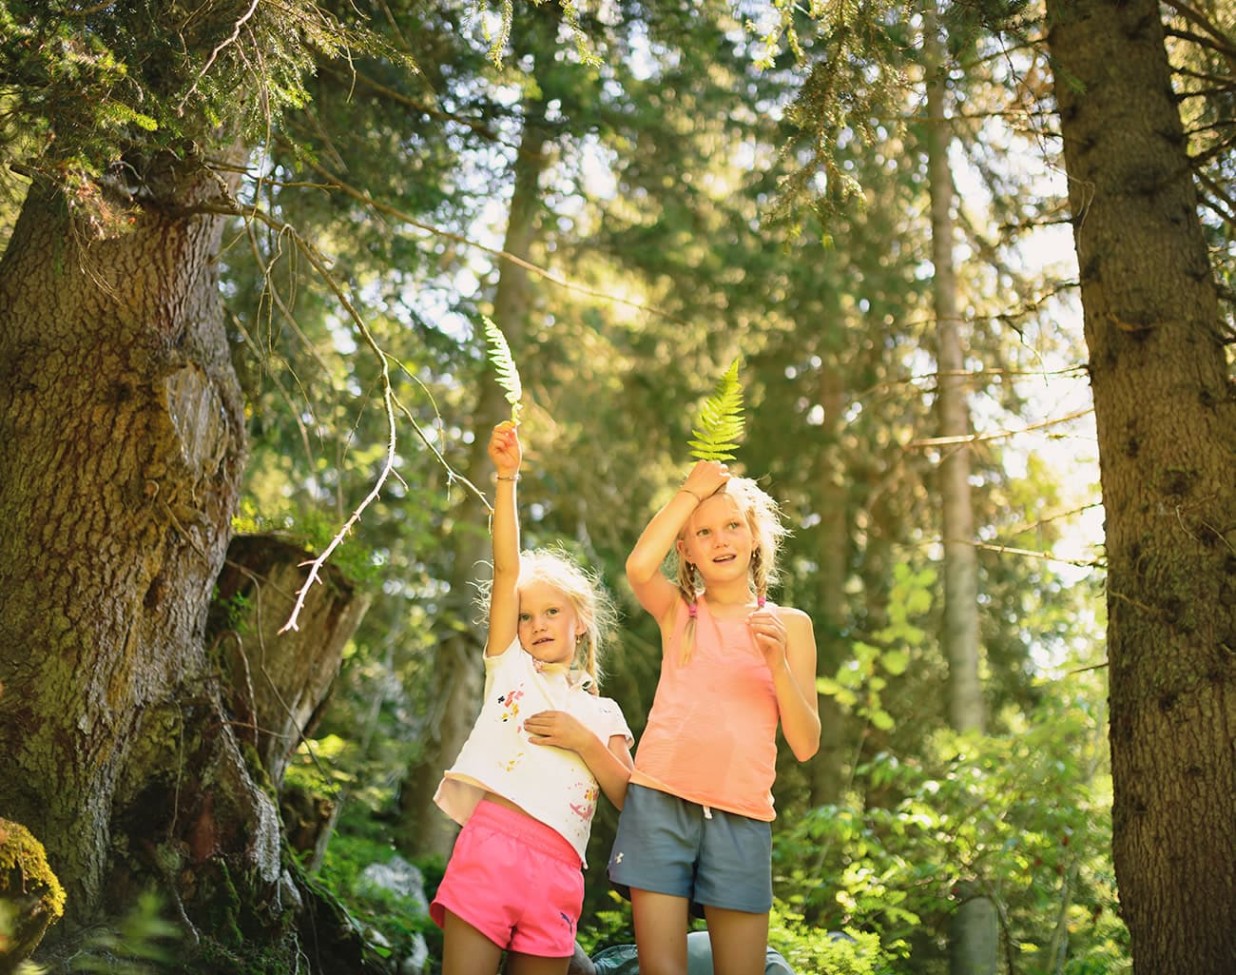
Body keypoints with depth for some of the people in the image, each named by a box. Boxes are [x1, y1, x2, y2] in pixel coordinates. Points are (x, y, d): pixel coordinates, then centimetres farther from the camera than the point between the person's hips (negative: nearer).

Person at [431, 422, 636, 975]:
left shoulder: (602, 714, 20)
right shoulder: (510, 666, 17)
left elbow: (630, 799, 9)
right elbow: (506, 568, 6)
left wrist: (584, 742, -3)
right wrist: (506, 476, -3)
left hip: (557, 868, 2)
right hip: (490, 840, -2)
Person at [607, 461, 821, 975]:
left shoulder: (790, 624, 11)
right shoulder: (677, 611, 12)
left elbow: (805, 745, 5)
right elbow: (639, 566, -13)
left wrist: (777, 663, -9)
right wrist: (692, 490, -3)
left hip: (741, 815, 0)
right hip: (661, 799, 0)